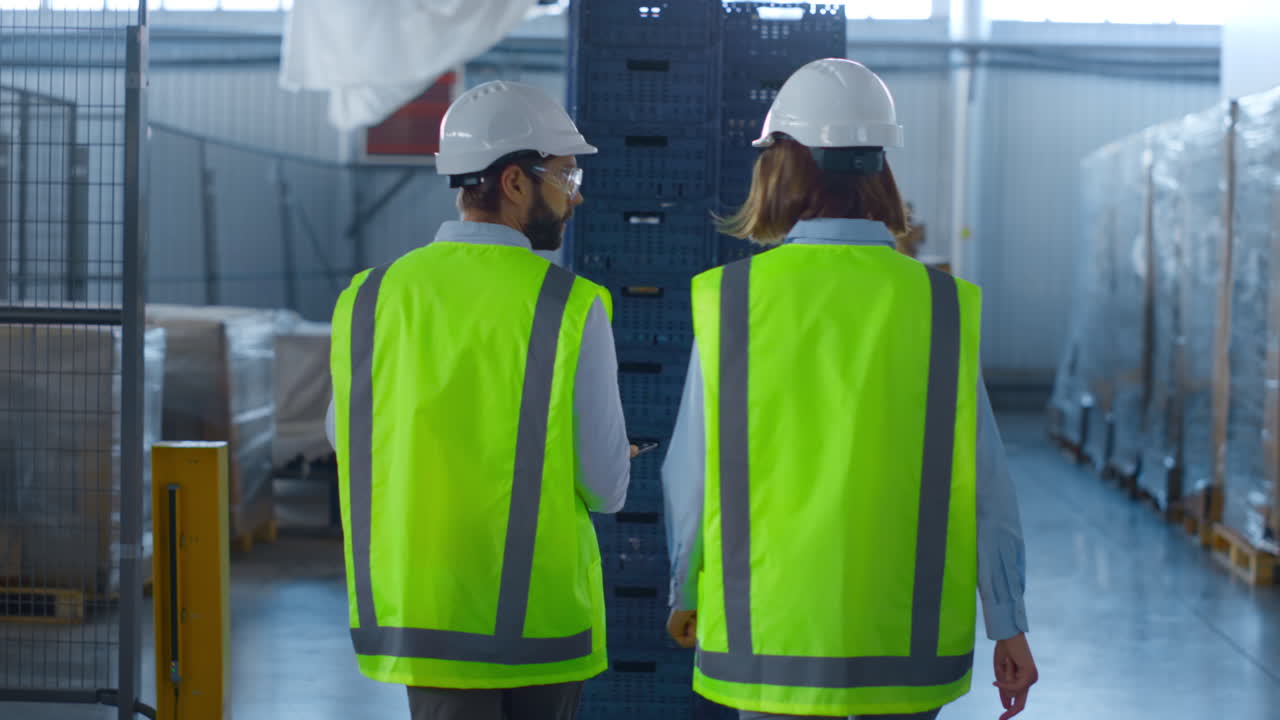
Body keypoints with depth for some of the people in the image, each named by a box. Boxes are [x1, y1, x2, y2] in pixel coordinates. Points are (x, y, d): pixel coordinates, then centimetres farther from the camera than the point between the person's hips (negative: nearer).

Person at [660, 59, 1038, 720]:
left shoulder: (730, 299, -6)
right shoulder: (940, 306, -4)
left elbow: (690, 473, 0)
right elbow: (982, 482, -4)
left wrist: (686, 592, 16)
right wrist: (1008, 624, 5)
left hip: (773, 633, -1)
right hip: (909, 638, 1)